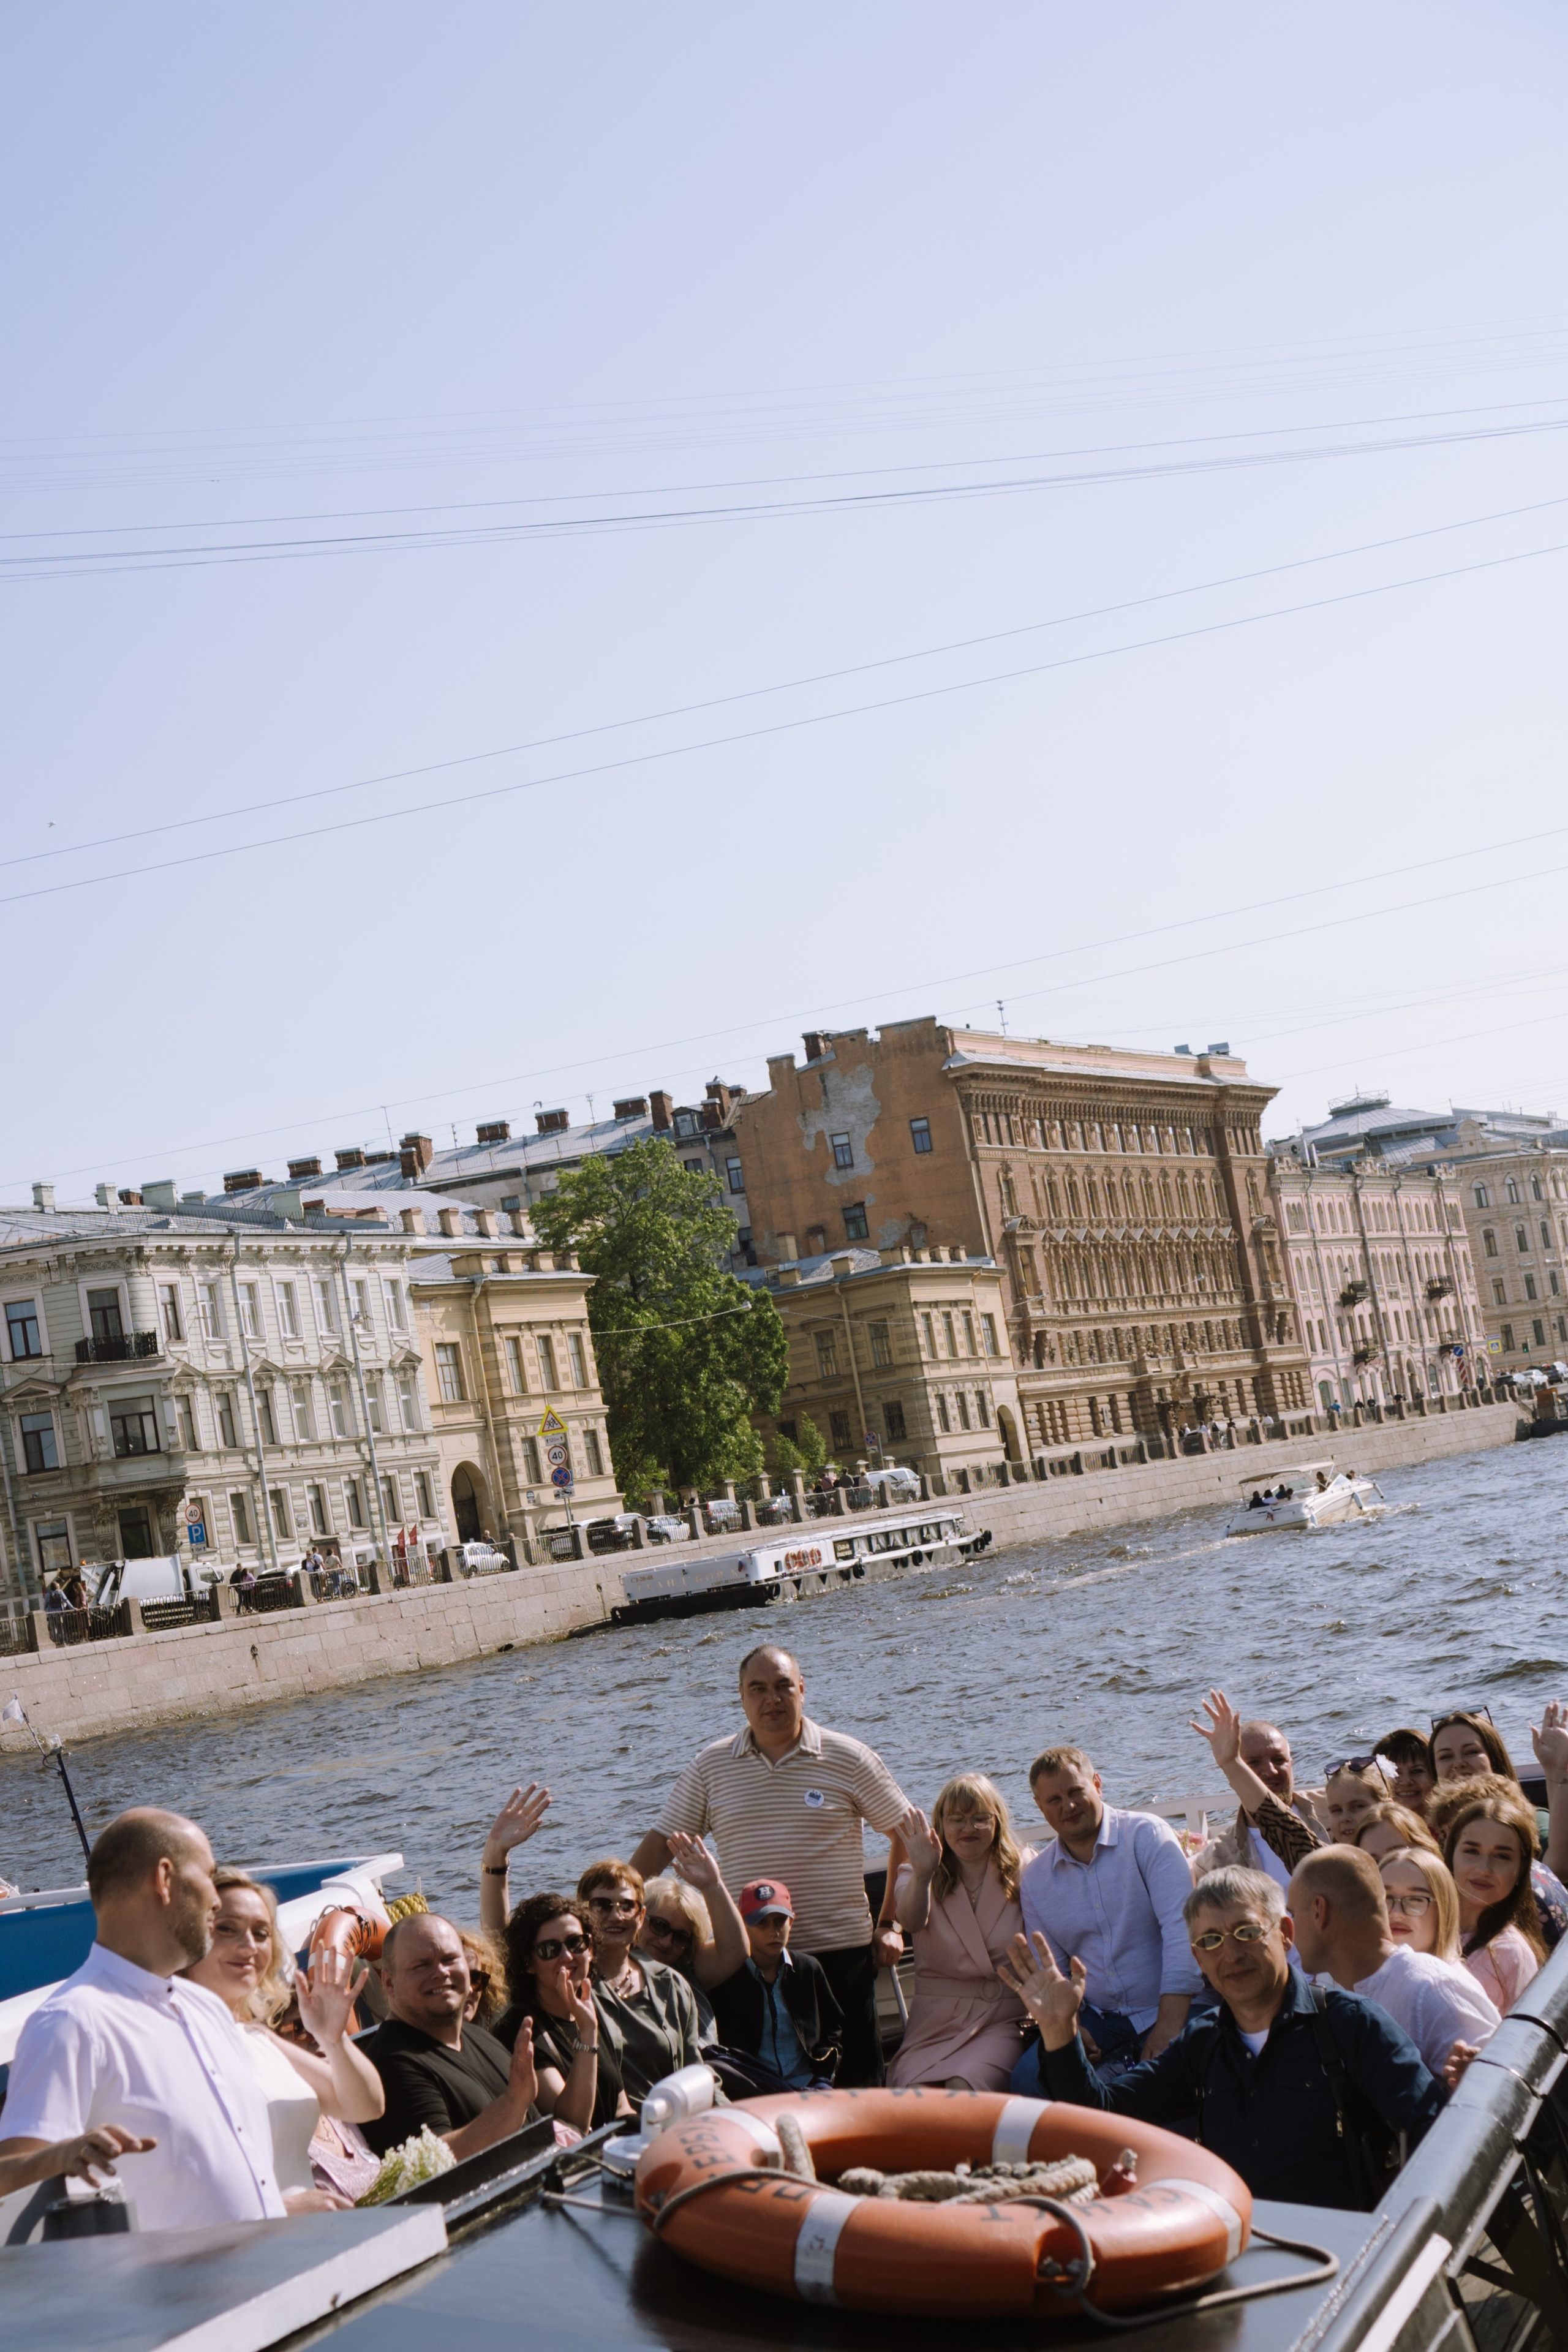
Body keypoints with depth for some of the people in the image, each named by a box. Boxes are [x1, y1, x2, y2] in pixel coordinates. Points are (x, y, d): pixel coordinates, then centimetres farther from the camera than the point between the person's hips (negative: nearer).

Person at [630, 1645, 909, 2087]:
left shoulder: (848, 1758, 0)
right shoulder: (710, 1767, 5)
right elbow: (662, 1842, 9)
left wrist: (894, 1925, 0)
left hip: (840, 1951, -1)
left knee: (857, 2083, 2)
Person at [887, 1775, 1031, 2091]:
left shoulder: (1023, 1875, 6)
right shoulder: (920, 1878, 6)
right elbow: (911, 1920, -18)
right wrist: (922, 1874, -40)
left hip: (1003, 2021, -1)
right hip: (935, 2022, 1)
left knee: (963, 2089, -29)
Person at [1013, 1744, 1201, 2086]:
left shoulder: (1147, 1835, -6)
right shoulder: (1034, 1879, 8)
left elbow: (1181, 1926, -15)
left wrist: (1170, 2026, -23)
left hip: (1166, 2009, -4)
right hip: (1096, 2018, 5)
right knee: (1028, 2077, -21)